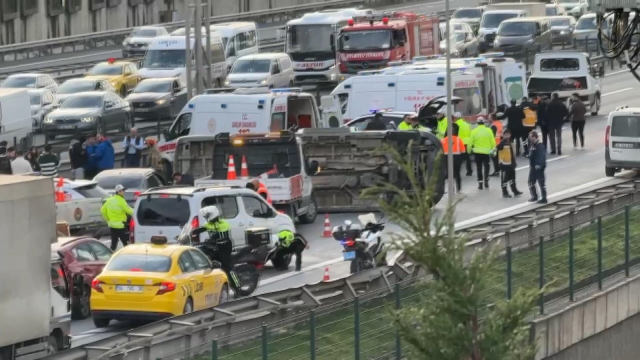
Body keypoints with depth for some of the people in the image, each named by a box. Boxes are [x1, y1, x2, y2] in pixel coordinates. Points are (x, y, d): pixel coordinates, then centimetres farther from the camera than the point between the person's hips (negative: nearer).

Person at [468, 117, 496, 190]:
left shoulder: (474, 131, -7)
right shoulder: (488, 130, -6)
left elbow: (470, 142, -3)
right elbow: (492, 141, -3)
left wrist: (469, 150, 12)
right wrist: (493, 149, 10)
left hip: (477, 152, 0)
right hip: (486, 152, 0)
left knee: (479, 168, 8)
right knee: (486, 167, 14)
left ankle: (480, 184, 7)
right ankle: (486, 180, 3)